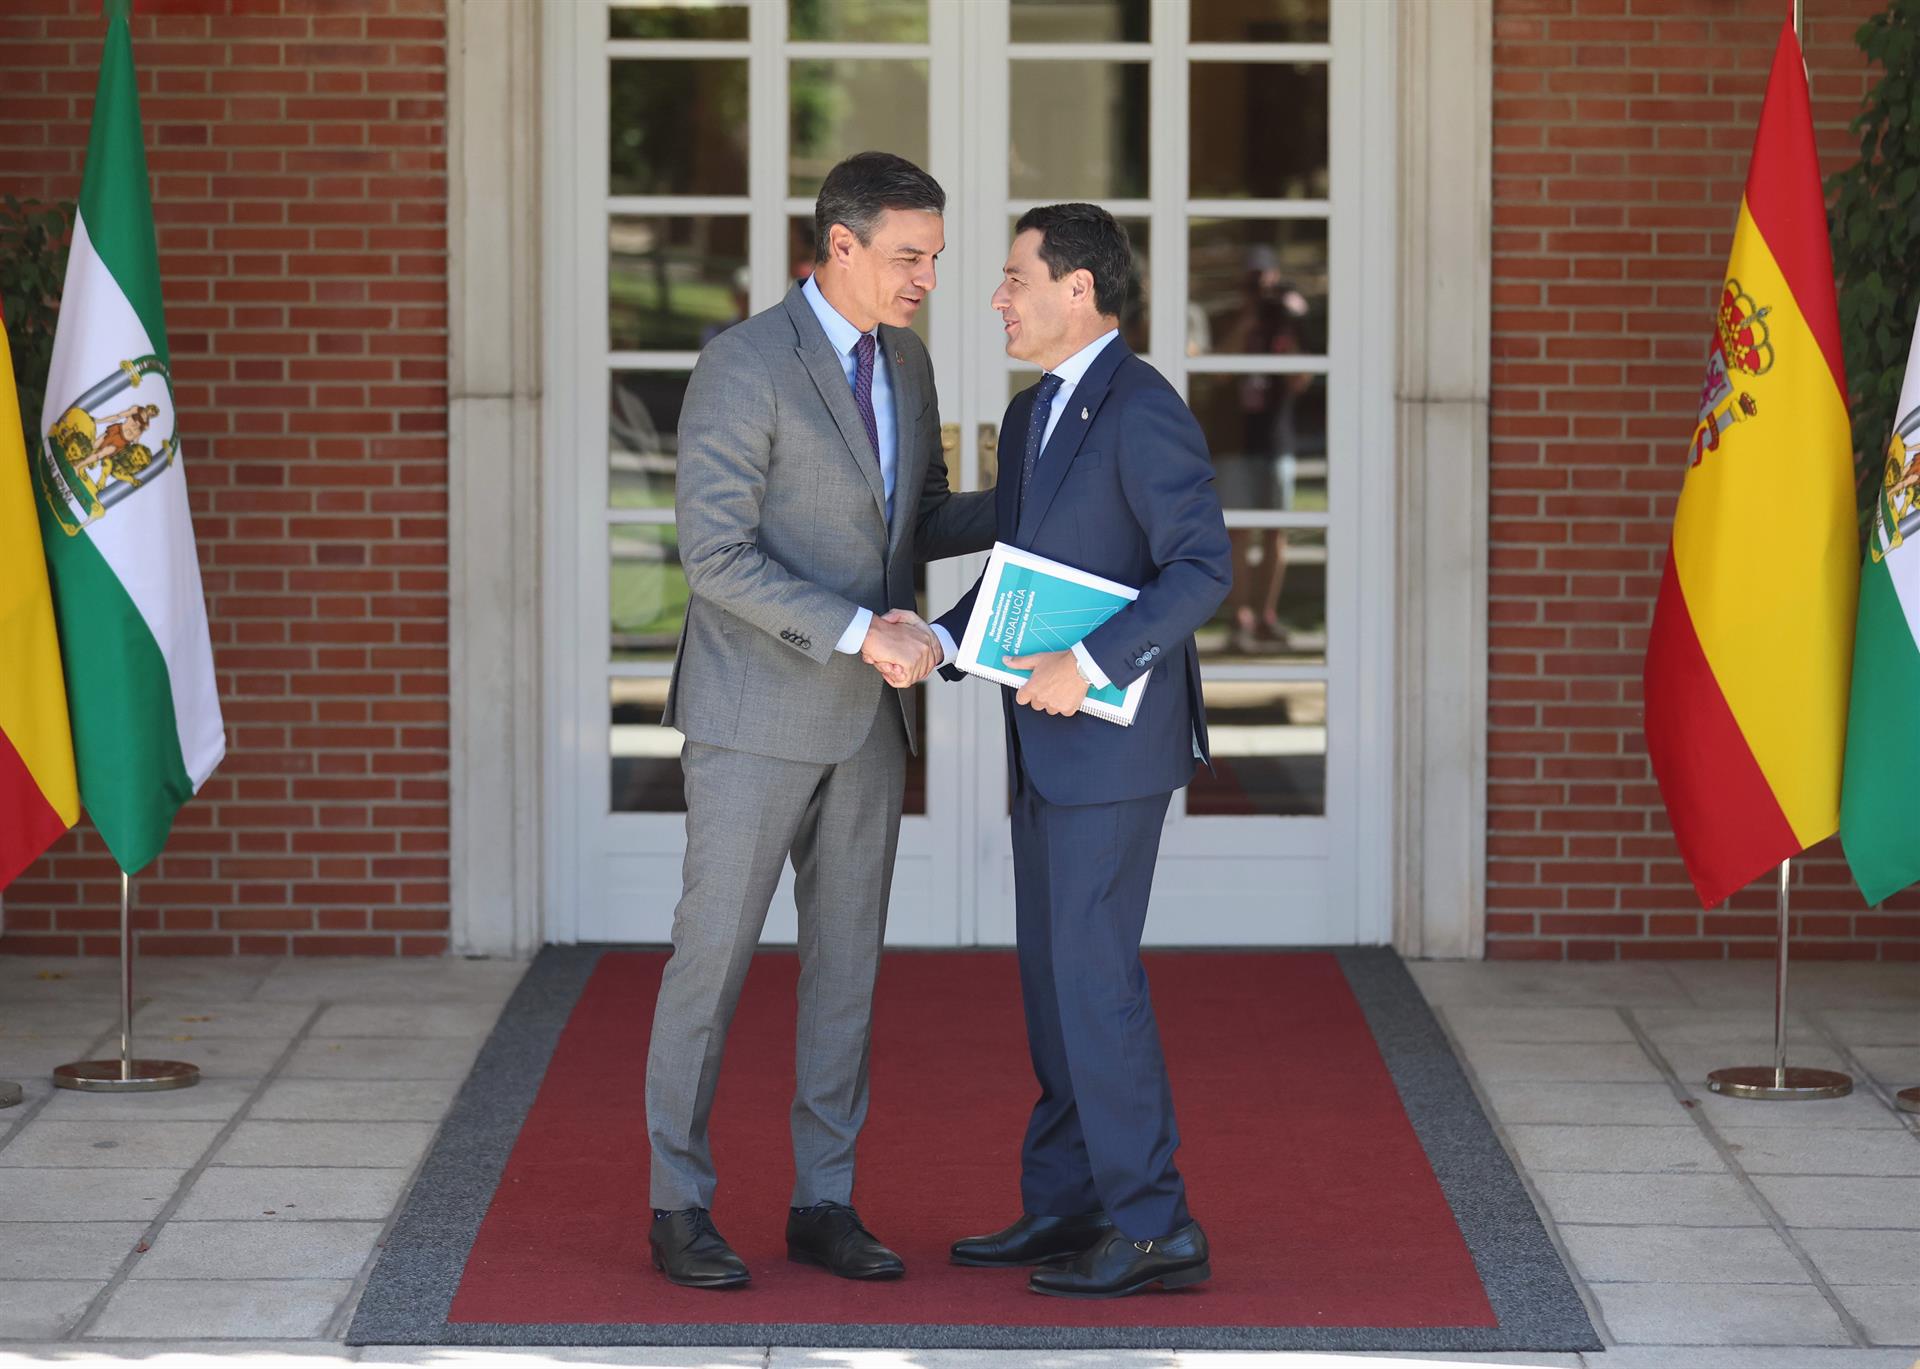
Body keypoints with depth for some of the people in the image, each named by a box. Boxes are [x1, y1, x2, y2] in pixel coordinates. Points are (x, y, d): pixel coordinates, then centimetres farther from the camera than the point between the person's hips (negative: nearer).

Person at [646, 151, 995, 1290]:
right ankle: (681, 1208, 10)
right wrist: (856, 629, -26)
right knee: (715, 953, 0)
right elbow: (716, 554, -20)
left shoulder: (904, 358, 7)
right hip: (755, 712, -7)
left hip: (863, 717, 7)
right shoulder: (743, 363, -17)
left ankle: (825, 1203, 15)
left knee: (847, 955, 8)